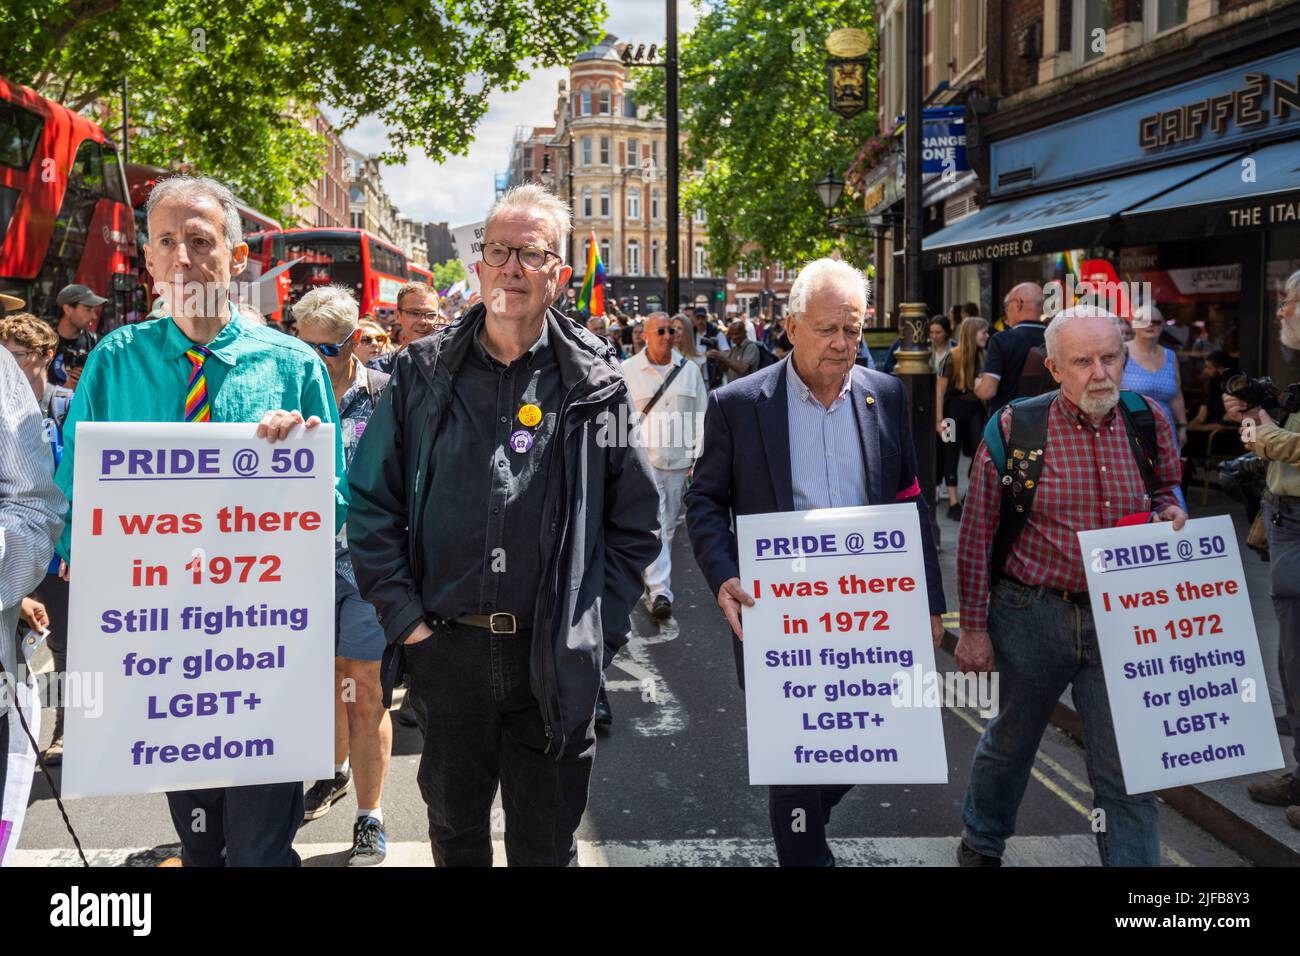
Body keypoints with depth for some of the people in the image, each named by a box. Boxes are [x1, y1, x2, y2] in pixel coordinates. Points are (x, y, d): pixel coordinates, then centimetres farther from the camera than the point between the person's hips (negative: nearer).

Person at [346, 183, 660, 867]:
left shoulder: (594, 382, 0)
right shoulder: (424, 373, 2)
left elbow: (636, 523, 3)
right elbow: (370, 503, 3)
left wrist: (599, 625, -3)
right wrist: (404, 616, -3)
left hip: (554, 657, -1)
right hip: (447, 648, 1)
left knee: (546, 841, 14)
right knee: (454, 827, 19)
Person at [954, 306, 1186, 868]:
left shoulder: (1147, 420, -1)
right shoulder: (1015, 427, -11)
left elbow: (1164, 488, 19)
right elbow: (977, 534, -7)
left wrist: (1169, 512, -6)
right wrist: (973, 626, -7)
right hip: (1033, 612, -2)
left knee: (1127, 767, 4)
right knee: (1011, 739, 19)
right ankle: (981, 845, 45)